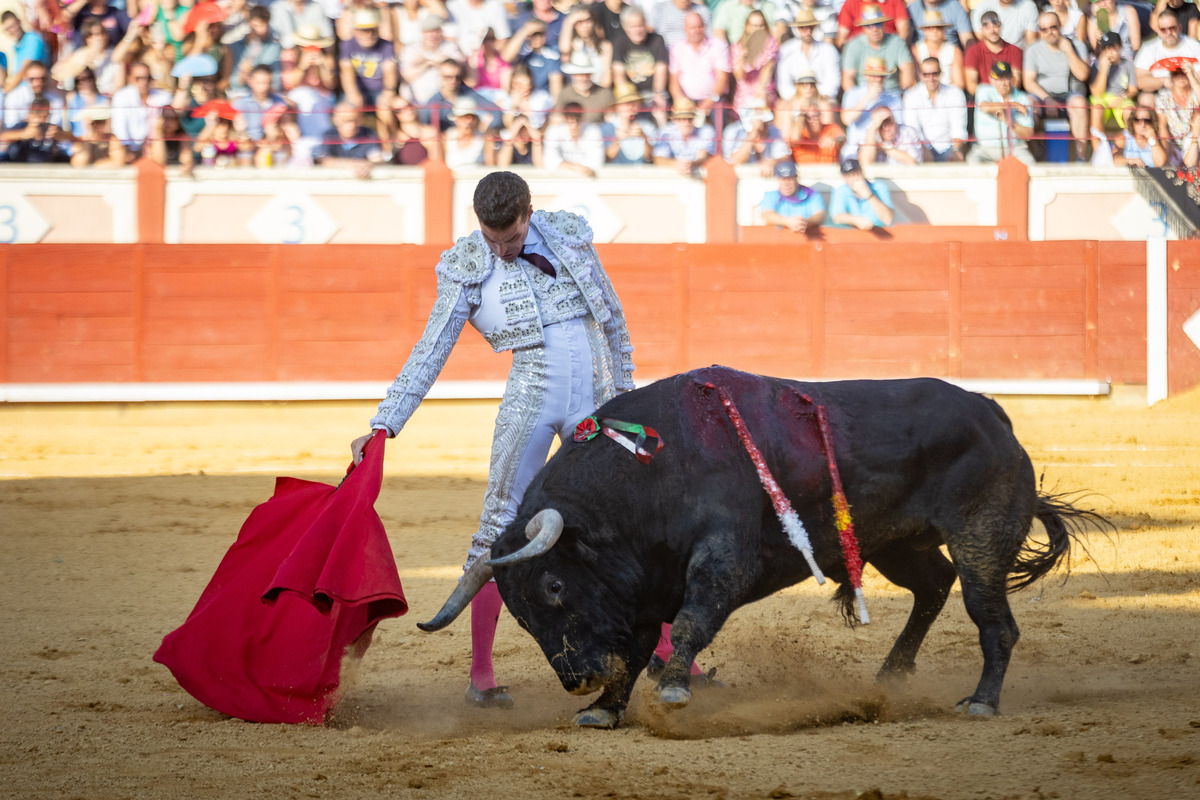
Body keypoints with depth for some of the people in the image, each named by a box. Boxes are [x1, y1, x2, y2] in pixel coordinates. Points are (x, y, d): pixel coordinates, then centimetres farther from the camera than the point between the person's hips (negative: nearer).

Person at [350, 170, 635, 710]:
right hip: (529, 402, -2)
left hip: (595, 402, 3)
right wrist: (383, 426, -8)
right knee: (503, 528, -4)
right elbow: (429, 355, -1)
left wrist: (624, 394, 20)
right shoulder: (467, 267, -2)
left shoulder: (570, 234, 6)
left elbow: (612, 316, 17)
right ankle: (481, 675, 4)